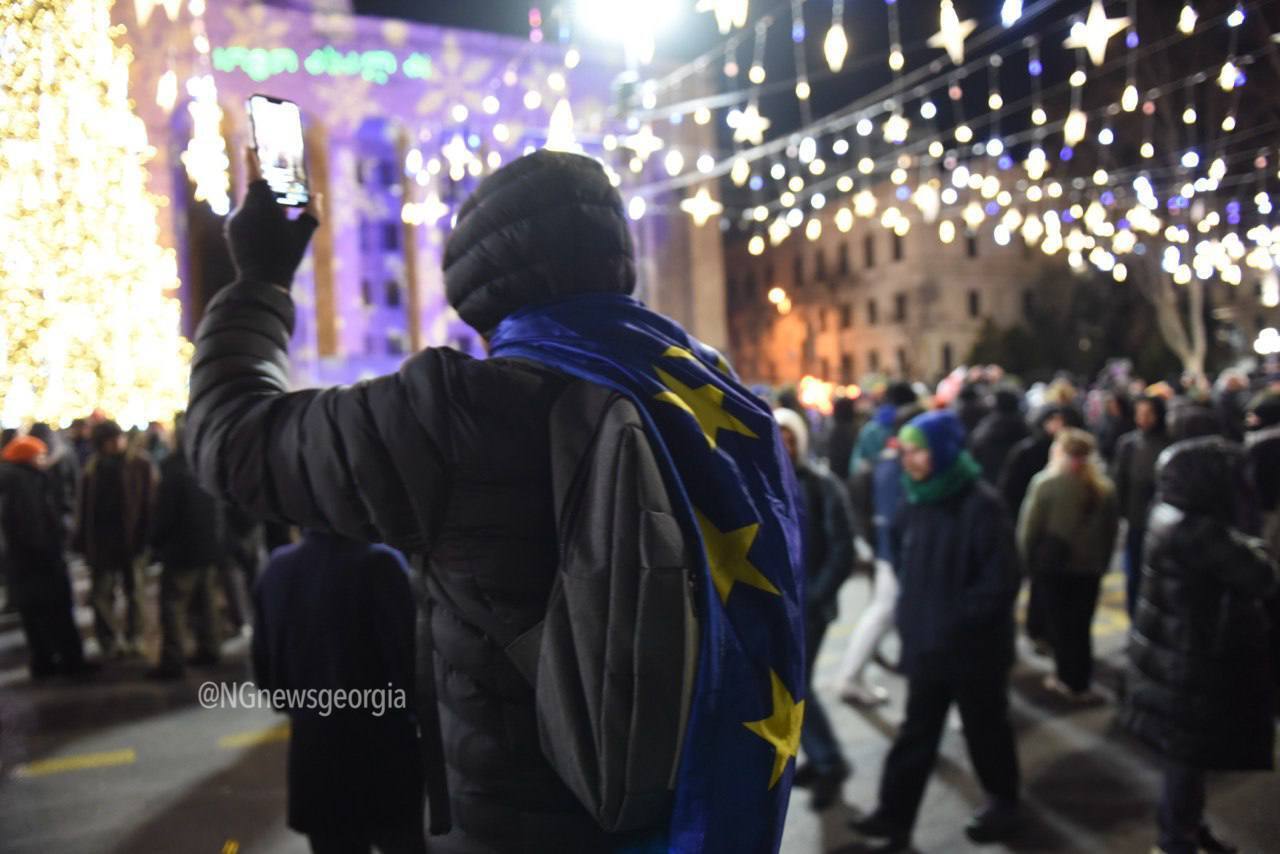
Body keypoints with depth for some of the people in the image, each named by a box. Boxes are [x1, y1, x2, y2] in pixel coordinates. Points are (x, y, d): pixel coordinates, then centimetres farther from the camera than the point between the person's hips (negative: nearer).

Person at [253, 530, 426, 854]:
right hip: (383, 754, -5)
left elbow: (265, 670, 7)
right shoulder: (377, 563, -19)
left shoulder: (277, 569, -1)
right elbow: (408, 657, -18)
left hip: (314, 756, 5)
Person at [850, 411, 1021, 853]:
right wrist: (911, 614, 8)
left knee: (985, 729, 15)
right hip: (926, 643, 6)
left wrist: (956, 618, -17)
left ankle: (1004, 804, 38)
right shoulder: (916, 502, 4)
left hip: (973, 647, -6)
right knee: (916, 733, 11)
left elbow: (1000, 581, -20)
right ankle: (893, 818, 17)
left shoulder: (980, 505, -18)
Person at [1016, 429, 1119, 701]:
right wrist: (1103, 562, 16)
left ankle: (1069, 679, 13)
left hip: (1054, 564, -4)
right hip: (1090, 567, 4)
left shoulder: (1047, 483, -12)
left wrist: (1027, 559, 1)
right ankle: (1080, 683, 12)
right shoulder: (1104, 487, 3)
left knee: (1059, 623, 8)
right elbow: (1111, 529, 9)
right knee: (1081, 625, 10)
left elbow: (1030, 526, -10)